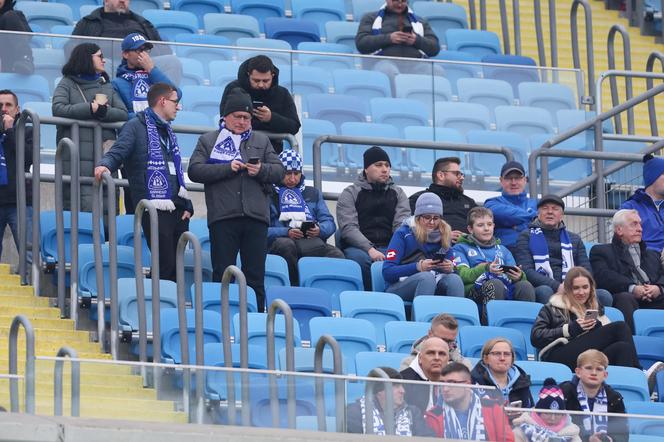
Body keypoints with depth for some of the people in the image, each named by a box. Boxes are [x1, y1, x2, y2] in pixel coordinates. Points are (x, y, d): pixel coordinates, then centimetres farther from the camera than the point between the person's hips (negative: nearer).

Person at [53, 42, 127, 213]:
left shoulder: (107, 86, 22)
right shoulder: (67, 84, 10)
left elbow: (123, 114, 8)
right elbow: (58, 109, -8)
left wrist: (102, 111, -10)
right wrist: (92, 108, -8)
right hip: (77, 158, -4)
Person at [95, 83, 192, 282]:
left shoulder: (168, 133, 23)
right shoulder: (136, 127, -1)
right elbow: (118, 152, -14)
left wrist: (187, 205, 15)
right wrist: (105, 164, -37)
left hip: (177, 210, 8)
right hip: (155, 210, -8)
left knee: (177, 266, 6)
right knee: (165, 265, -12)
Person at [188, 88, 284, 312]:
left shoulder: (262, 141, 20)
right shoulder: (208, 141, 12)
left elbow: (279, 171, 14)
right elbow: (194, 171, -1)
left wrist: (261, 170, -7)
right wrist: (227, 168, -10)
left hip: (256, 217, 2)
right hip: (222, 217, -2)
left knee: (255, 276, 2)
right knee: (222, 274, -1)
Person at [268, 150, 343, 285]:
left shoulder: (313, 193, 29)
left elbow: (329, 222, 17)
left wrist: (319, 230, -6)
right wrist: (287, 232, -15)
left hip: (312, 242, 3)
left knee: (337, 254, -29)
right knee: (286, 244, -40)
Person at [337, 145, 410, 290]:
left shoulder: (397, 193, 20)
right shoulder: (350, 194, 9)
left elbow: (402, 225, 7)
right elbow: (348, 228, -5)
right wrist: (370, 249, -21)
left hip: (388, 247, 2)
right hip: (357, 247, -2)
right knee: (361, 259, -38)